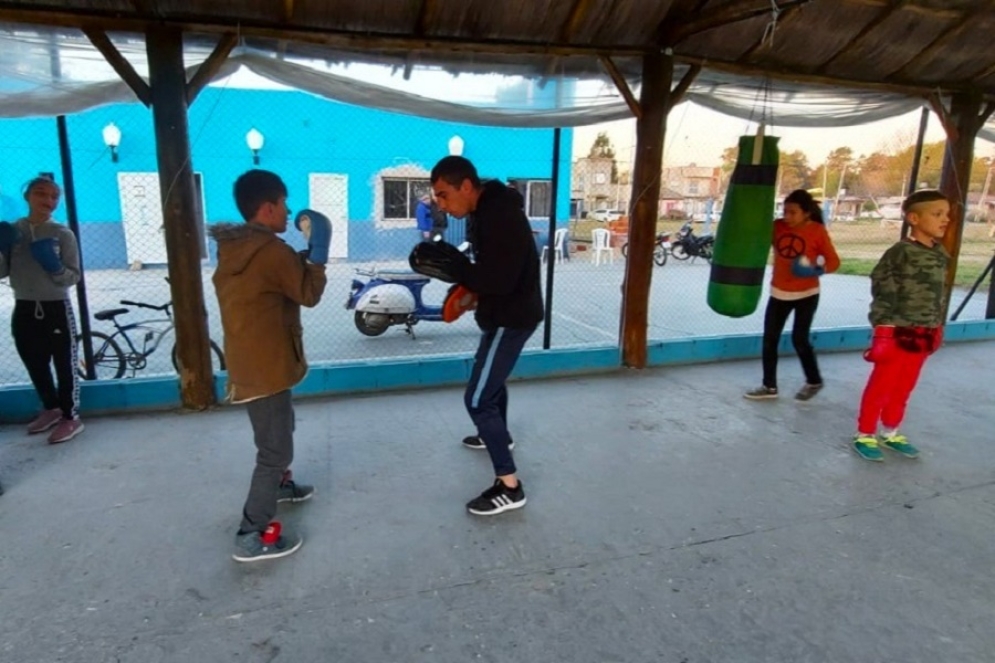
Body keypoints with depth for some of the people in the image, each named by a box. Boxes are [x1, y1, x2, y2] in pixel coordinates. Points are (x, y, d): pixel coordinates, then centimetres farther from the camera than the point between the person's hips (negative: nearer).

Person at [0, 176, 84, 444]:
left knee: (64, 365, 3)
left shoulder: (63, 234, -6)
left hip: (56, 309, -4)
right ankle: (51, 408, 36)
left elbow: (73, 277, -7)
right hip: (24, 310, 5)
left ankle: (71, 417, 15)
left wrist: (54, 266, -25)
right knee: (35, 365, 17)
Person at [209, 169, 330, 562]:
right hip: (264, 365, -10)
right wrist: (318, 251, -5)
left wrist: (305, 256, 8)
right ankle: (253, 536, 4)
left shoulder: (234, 247, 9)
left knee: (279, 430, 29)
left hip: (249, 360, 10)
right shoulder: (270, 249, -20)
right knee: (275, 448, -3)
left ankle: (279, 484, 49)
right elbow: (309, 294, -13)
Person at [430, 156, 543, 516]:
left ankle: (509, 486, -1)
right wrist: (465, 286, -1)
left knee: (478, 399, -9)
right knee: (490, 375, 30)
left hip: (512, 317, -11)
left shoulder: (500, 216, -26)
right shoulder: (486, 211, 6)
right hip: (503, 313, 11)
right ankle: (498, 436, 53)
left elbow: (500, 279, -31)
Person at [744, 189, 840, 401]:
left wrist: (818, 269, -28)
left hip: (806, 294, -4)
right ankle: (769, 386, 17)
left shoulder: (817, 231, -12)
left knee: (799, 339, -2)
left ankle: (814, 382, 23)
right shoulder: (777, 226, -3)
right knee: (769, 339, 4)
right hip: (779, 293, 4)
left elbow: (833, 261, -9)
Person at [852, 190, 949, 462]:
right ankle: (864, 435, 15)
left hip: (923, 335, 7)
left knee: (903, 389, 17)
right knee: (881, 386, 2)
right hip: (898, 332, -7)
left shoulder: (941, 254, 7)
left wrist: (937, 328, 16)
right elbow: (883, 292, -15)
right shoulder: (901, 252, -15)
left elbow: (939, 294, 16)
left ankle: (890, 433, 32)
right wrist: (883, 331, -16)